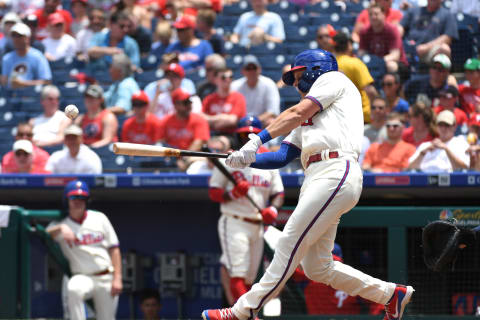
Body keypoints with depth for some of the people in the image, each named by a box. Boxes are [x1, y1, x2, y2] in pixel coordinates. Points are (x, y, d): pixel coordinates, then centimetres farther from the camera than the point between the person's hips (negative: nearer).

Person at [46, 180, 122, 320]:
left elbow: (114, 249, 6)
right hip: (83, 278, -2)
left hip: (107, 279, 2)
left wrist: (117, 278, -4)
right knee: (73, 288, -36)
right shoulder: (61, 223, 2)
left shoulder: (99, 218, 7)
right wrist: (60, 229, -38)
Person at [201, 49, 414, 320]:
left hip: (336, 172, -9)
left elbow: (297, 113, -3)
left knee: (290, 243, -14)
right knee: (317, 268, 5)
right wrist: (246, 160, 6)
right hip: (317, 178, 9)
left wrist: (258, 139, -11)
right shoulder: (309, 116, 34)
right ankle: (392, 294, 14)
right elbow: (283, 156, 23)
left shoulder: (333, 79, 12)